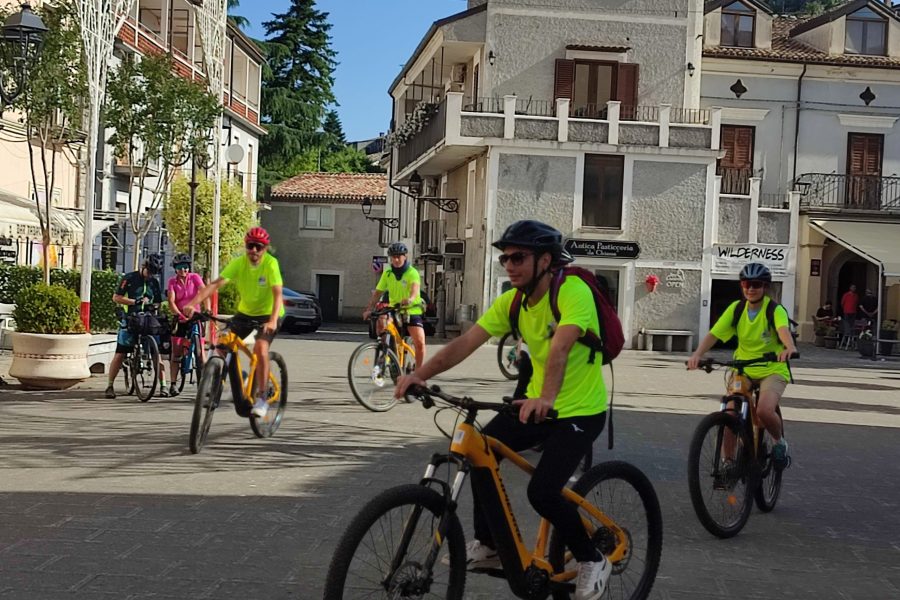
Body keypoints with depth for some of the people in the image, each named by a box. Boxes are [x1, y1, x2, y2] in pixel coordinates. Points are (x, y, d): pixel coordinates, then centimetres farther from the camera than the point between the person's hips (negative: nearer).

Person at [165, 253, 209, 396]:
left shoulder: (195, 277, -4)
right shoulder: (172, 282, -3)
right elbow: (171, 301, -13)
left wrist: (207, 310, -32)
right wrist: (179, 315, -29)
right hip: (180, 319, 1)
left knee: (200, 350, -8)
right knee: (176, 351, -2)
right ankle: (173, 384, 1)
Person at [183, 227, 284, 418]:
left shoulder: (270, 264, -23)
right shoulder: (238, 263, -14)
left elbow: (277, 293, -33)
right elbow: (216, 284, -24)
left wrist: (273, 320, -49)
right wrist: (193, 303, -37)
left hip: (268, 314, -4)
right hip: (245, 311, 4)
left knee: (260, 348, -26)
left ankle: (262, 398, -16)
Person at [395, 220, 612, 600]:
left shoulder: (573, 292, -22)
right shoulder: (511, 301, -2)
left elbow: (561, 346, -40)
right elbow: (466, 341, -12)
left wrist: (547, 397, -56)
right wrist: (420, 374, -25)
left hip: (580, 411, -7)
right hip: (536, 403, 7)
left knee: (542, 491, -19)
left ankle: (592, 561, 6)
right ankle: (488, 545, 11)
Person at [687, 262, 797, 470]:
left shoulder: (775, 310, -13)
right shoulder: (736, 308, -2)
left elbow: (783, 329, -35)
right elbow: (713, 334, -13)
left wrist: (789, 347, -58)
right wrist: (698, 354, -31)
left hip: (772, 370, -3)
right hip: (743, 369, 4)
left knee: (764, 410, -28)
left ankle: (779, 442, 4)